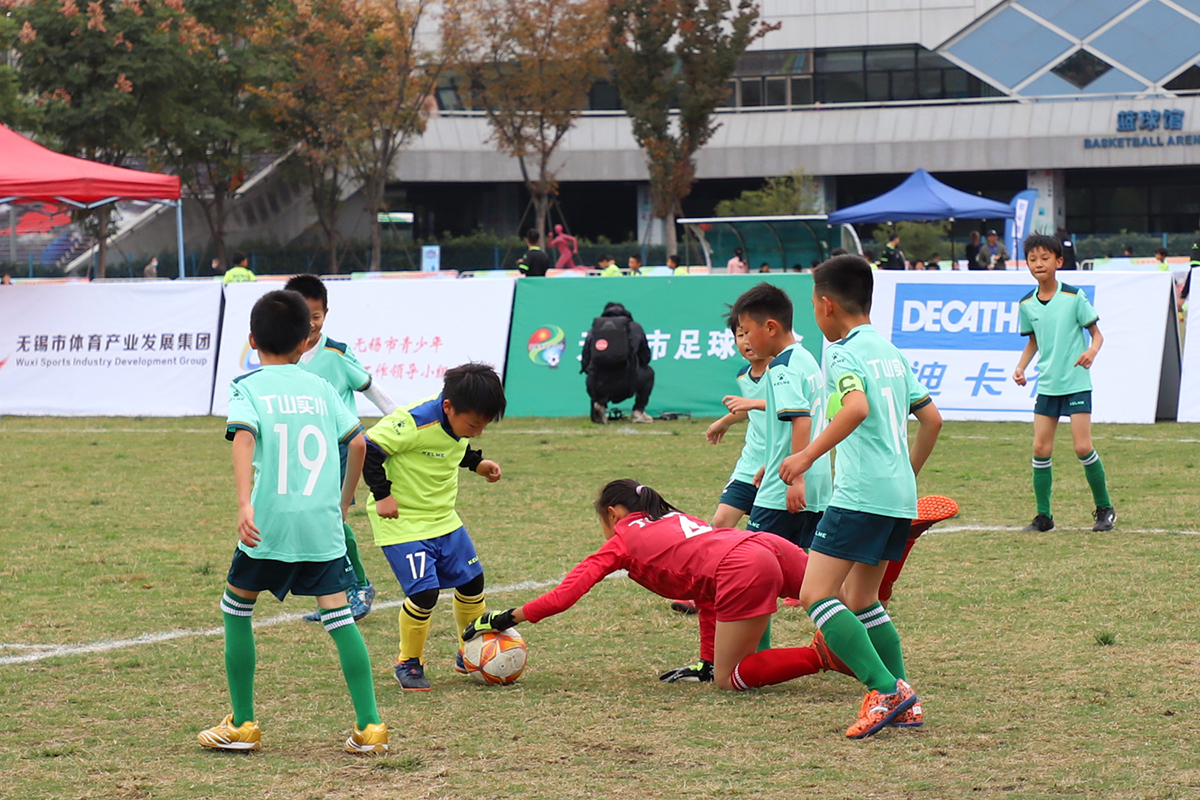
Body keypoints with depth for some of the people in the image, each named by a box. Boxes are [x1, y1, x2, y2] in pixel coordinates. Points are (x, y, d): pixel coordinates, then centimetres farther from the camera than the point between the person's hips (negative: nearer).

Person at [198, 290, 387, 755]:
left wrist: (244, 505, -26)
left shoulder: (248, 388, 2)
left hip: (270, 523, -3)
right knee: (338, 615, 3)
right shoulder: (320, 388, 13)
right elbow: (357, 442, 12)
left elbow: (244, 438, -16)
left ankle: (243, 726, 16)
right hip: (323, 524, 3)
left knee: (236, 610, 15)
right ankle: (369, 727, -4)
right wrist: (343, 502, 26)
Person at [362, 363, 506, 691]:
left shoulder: (459, 422, -2)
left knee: (471, 581, 12)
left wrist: (476, 463, 8)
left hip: (444, 519, 8)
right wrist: (382, 494, -22)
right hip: (402, 521, -8)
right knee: (424, 592, -16)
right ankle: (409, 663, 7)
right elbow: (368, 448, -24)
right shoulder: (413, 423, -28)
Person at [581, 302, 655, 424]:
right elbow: (645, 358, 25)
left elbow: (585, 364, 18)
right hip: (626, 386, -2)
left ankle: (600, 403, 9)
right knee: (648, 372, 30)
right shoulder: (634, 328, 16)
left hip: (599, 387, 2)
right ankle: (639, 412, 20)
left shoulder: (593, 331, 19)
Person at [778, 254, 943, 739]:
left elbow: (857, 407, -26)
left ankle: (885, 690, -19)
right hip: (900, 496, 9)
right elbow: (931, 418, 21)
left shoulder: (844, 352, -7)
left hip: (861, 494, -9)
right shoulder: (891, 353, 18)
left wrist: (808, 456, -21)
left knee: (816, 594, -9)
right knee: (860, 599, 19)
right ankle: (904, 704, 14)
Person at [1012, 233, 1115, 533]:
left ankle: (1105, 509, 7)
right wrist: (1020, 367, 4)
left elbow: (1096, 332, -4)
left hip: (1076, 383, -4)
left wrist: (1092, 350, -25)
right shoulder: (1027, 304, 4)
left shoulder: (1074, 297, -8)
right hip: (1046, 385, 4)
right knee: (1040, 448, 0)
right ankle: (1043, 515, 10)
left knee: (1082, 446, -9)